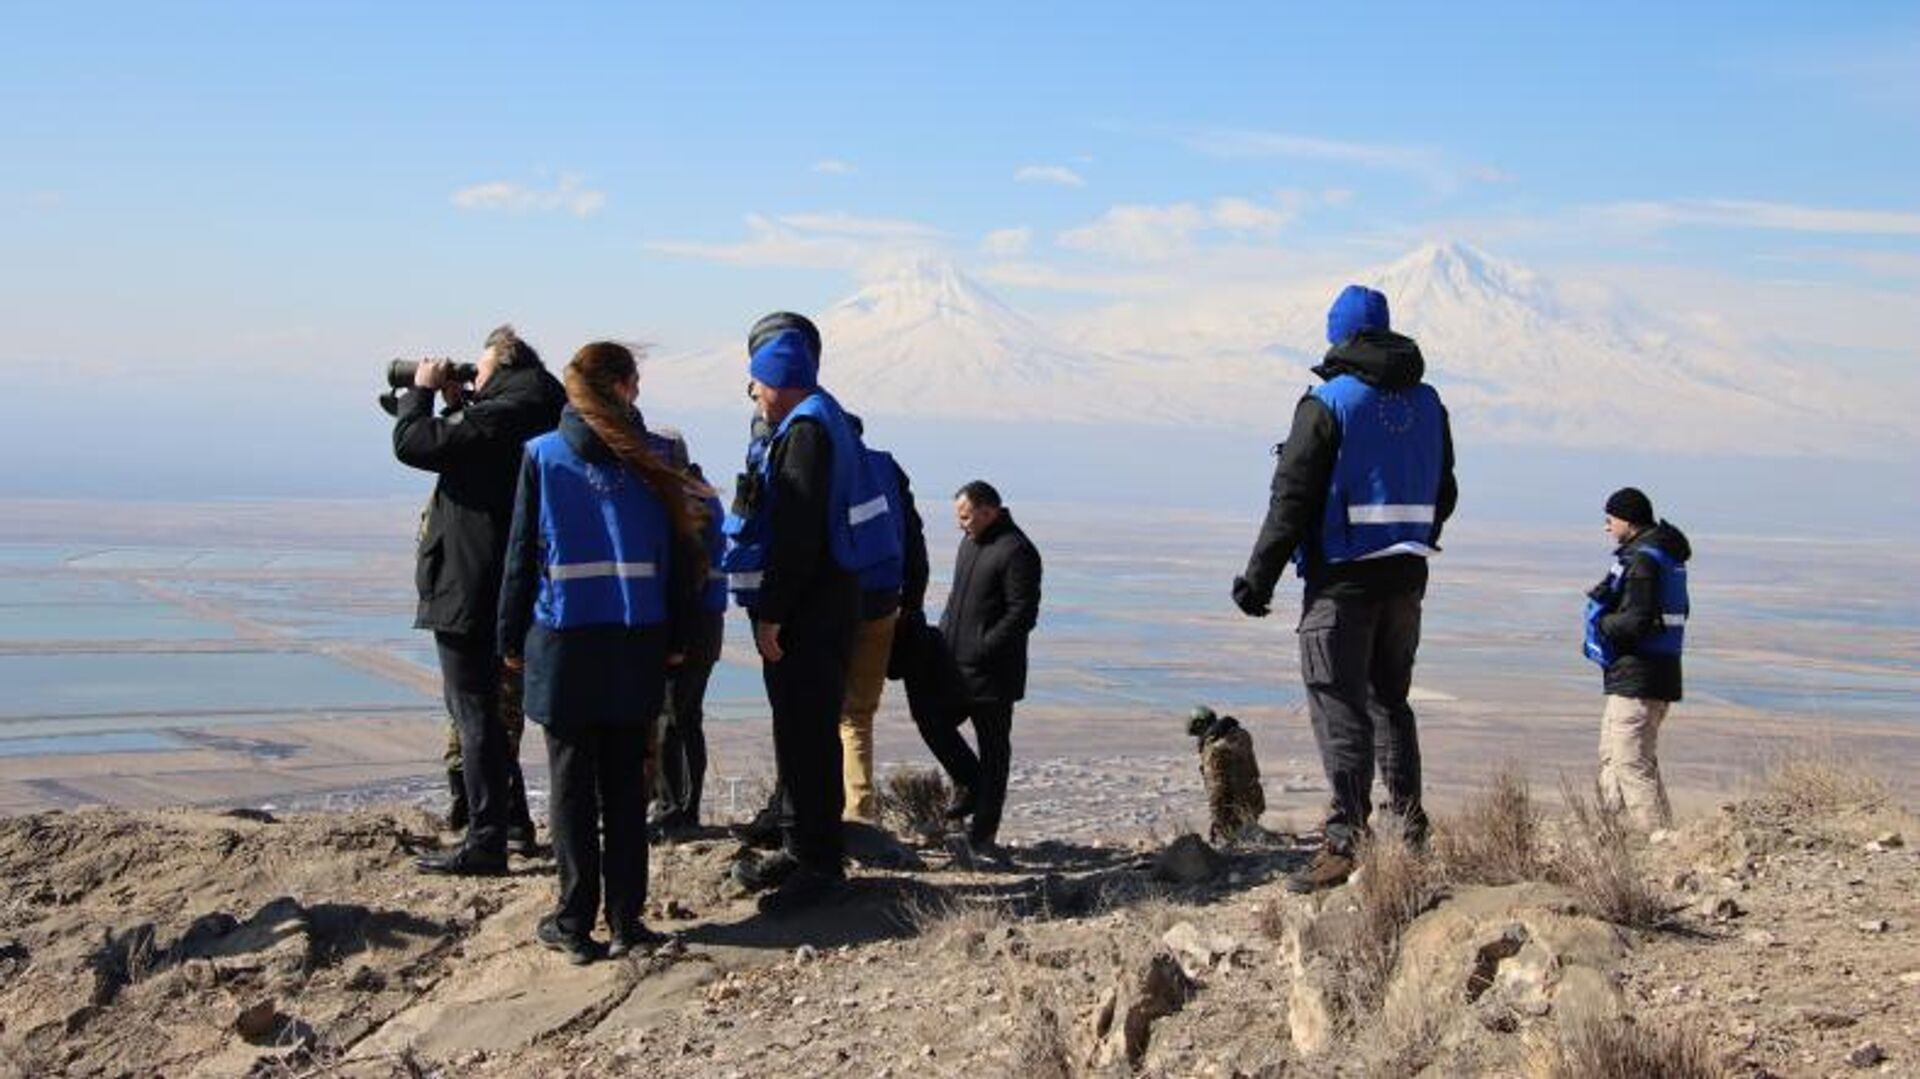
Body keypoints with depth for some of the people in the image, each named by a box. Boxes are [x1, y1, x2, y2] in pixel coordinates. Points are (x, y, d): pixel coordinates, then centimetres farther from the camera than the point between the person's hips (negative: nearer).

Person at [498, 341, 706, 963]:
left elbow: (522, 554, -1)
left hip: (564, 642, -1)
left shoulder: (542, 456, -3)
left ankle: (574, 923, 7)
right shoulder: (652, 461, 1)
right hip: (638, 644, 2)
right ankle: (625, 920, 11)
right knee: (626, 782, 10)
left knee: (572, 783, 6)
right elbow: (680, 556, 2)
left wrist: (511, 638, 6)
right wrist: (676, 638, 10)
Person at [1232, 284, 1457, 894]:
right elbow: (1443, 496, 16)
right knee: (1391, 701, 17)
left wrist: (1257, 579, -8)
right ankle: (1411, 833, 21)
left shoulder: (1327, 403, -10)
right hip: (1406, 576, 6)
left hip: (1343, 579, -6)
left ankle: (1345, 842, -9)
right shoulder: (1427, 404, 9)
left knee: (1339, 707, -4)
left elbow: (1292, 500, -13)